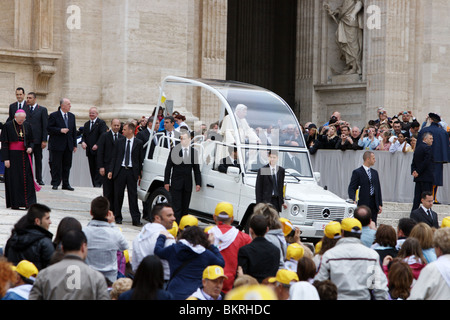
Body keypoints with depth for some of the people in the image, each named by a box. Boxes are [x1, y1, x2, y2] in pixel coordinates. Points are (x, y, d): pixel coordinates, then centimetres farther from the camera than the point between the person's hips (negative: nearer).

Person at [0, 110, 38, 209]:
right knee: (14, 179, 0)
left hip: (25, 155, 3)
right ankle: (14, 204, 6)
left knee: (26, 179, -2)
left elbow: (31, 141, 14)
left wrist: (30, 147, -8)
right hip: (13, 155, -3)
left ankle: (28, 202, -2)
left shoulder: (27, 126, 7)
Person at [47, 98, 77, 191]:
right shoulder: (54, 116, -5)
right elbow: (49, 128, -9)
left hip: (68, 145, 5)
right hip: (57, 145, -5)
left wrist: (75, 145, 11)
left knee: (67, 165, 7)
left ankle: (65, 184, 14)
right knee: (56, 166, -1)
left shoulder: (72, 116, 12)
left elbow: (74, 130, 15)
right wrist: (60, 130, -20)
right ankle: (55, 184, 6)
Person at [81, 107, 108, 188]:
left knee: (98, 168, -10)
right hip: (90, 151, 7)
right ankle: (94, 185, 9)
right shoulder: (86, 124, 20)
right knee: (92, 169, 6)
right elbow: (84, 135, 18)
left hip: (98, 150, -7)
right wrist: (83, 142, -4)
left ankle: (98, 184, -12)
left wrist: (97, 145, -20)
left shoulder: (101, 123, -3)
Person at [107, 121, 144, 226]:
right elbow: (114, 157, 9)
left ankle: (136, 219, -3)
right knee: (118, 195, 5)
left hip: (132, 172, -2)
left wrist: (139, 173, 0)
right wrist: (111, 171, 2)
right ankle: (118, 217, 16)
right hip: (120, 170, 2)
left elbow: (140, 159, 4)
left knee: (133, 196, -3)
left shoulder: (138, 143, 2)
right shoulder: (119, 142, 8)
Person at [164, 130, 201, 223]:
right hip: (176, 184, -3)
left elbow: (196, 169, 11)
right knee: (176, 207, -7)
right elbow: (168, 167, 0)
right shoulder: (175, 150, -2)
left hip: (187, 185, 3)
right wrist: (166, 182, -4)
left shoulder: (194, 152, 7)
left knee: (185, 208, 7)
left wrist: (198, 183, 4)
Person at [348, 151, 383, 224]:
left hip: (374, 204, 6)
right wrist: (353, 201, -23)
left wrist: (380, 204, 11)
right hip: (363, 204, -6)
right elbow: (351, 189, -8)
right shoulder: (357, 172, -3)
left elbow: (378, 189, 17)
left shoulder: (375, 172, 16)